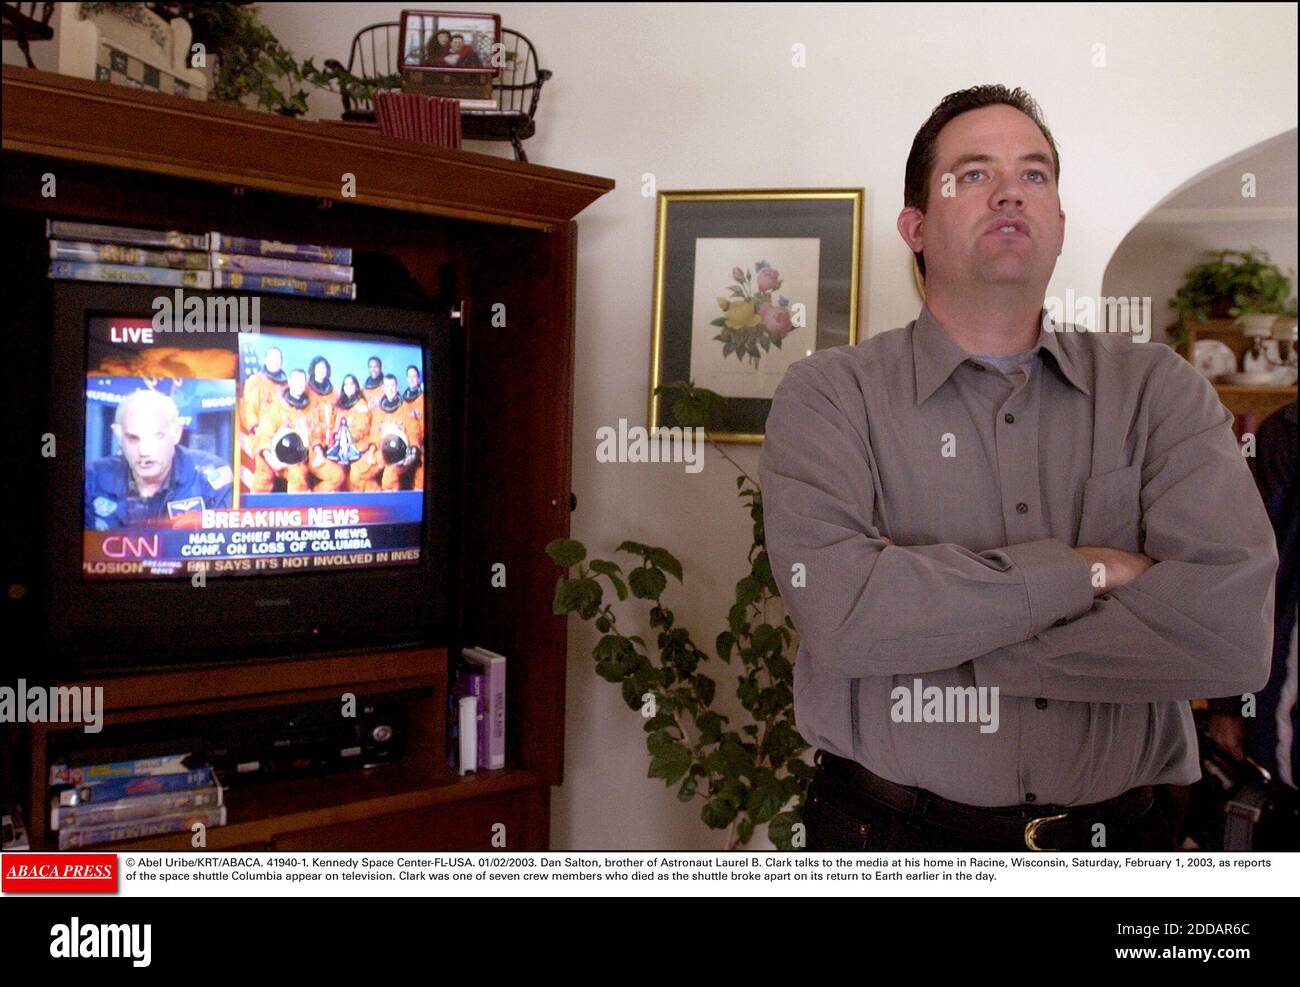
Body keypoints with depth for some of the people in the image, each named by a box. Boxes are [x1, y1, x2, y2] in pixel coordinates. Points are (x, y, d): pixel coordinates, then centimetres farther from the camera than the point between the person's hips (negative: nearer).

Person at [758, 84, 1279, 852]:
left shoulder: (1160, 390, -2)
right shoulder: (830, 395, -7)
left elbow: (1236, 629, -15)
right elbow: (837, 609, -22)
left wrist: (927, 623, -18)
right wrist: (1086, 572, -15)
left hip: (1119, 832, 2)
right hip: (892, 833, -1)